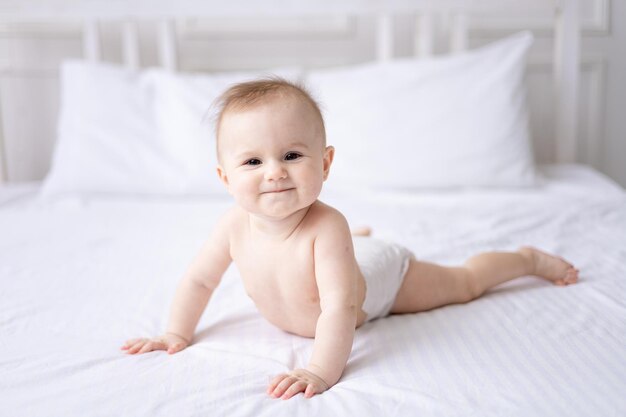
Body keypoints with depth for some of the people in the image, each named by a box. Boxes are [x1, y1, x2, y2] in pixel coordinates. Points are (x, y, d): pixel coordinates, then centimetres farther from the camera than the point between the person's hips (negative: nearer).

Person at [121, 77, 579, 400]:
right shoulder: (235, 227, -30)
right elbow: (199, 280, -14)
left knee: (465, 283, 15)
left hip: (384, 278, -5)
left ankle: (530, 257, 40)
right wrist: (178, 334, -11)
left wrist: (322, 372, -56)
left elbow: (341, 308, -49)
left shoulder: (325, 227, -46)